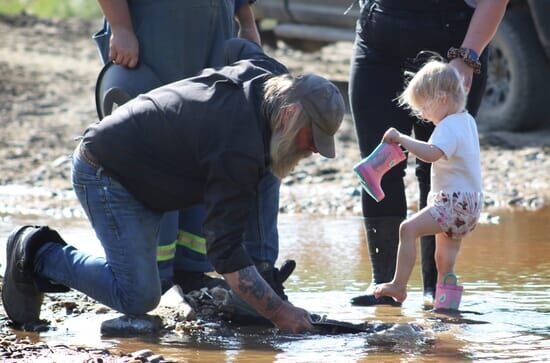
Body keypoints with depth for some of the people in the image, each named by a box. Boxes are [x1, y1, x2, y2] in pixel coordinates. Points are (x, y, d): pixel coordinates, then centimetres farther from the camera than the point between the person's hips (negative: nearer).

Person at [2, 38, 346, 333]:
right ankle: (39, 255, -1)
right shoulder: (239, 153, -31)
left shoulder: (262, 71, -5)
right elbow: (227, 252, -30)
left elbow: (236, 46, 23)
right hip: (105, 172, -10)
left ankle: (44, 257, 16)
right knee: (138, 297, -17)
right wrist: (281, 314, -30)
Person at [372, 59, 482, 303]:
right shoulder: (466, 120, 14)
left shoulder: (449, 127, -17)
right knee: (445, 260, 15)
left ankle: (399, 286, -24)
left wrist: (402, 139, -33)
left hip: (455, 202, -11)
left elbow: (432, 153, -36)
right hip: (468, 203, 11)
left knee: (409, 228, -21)